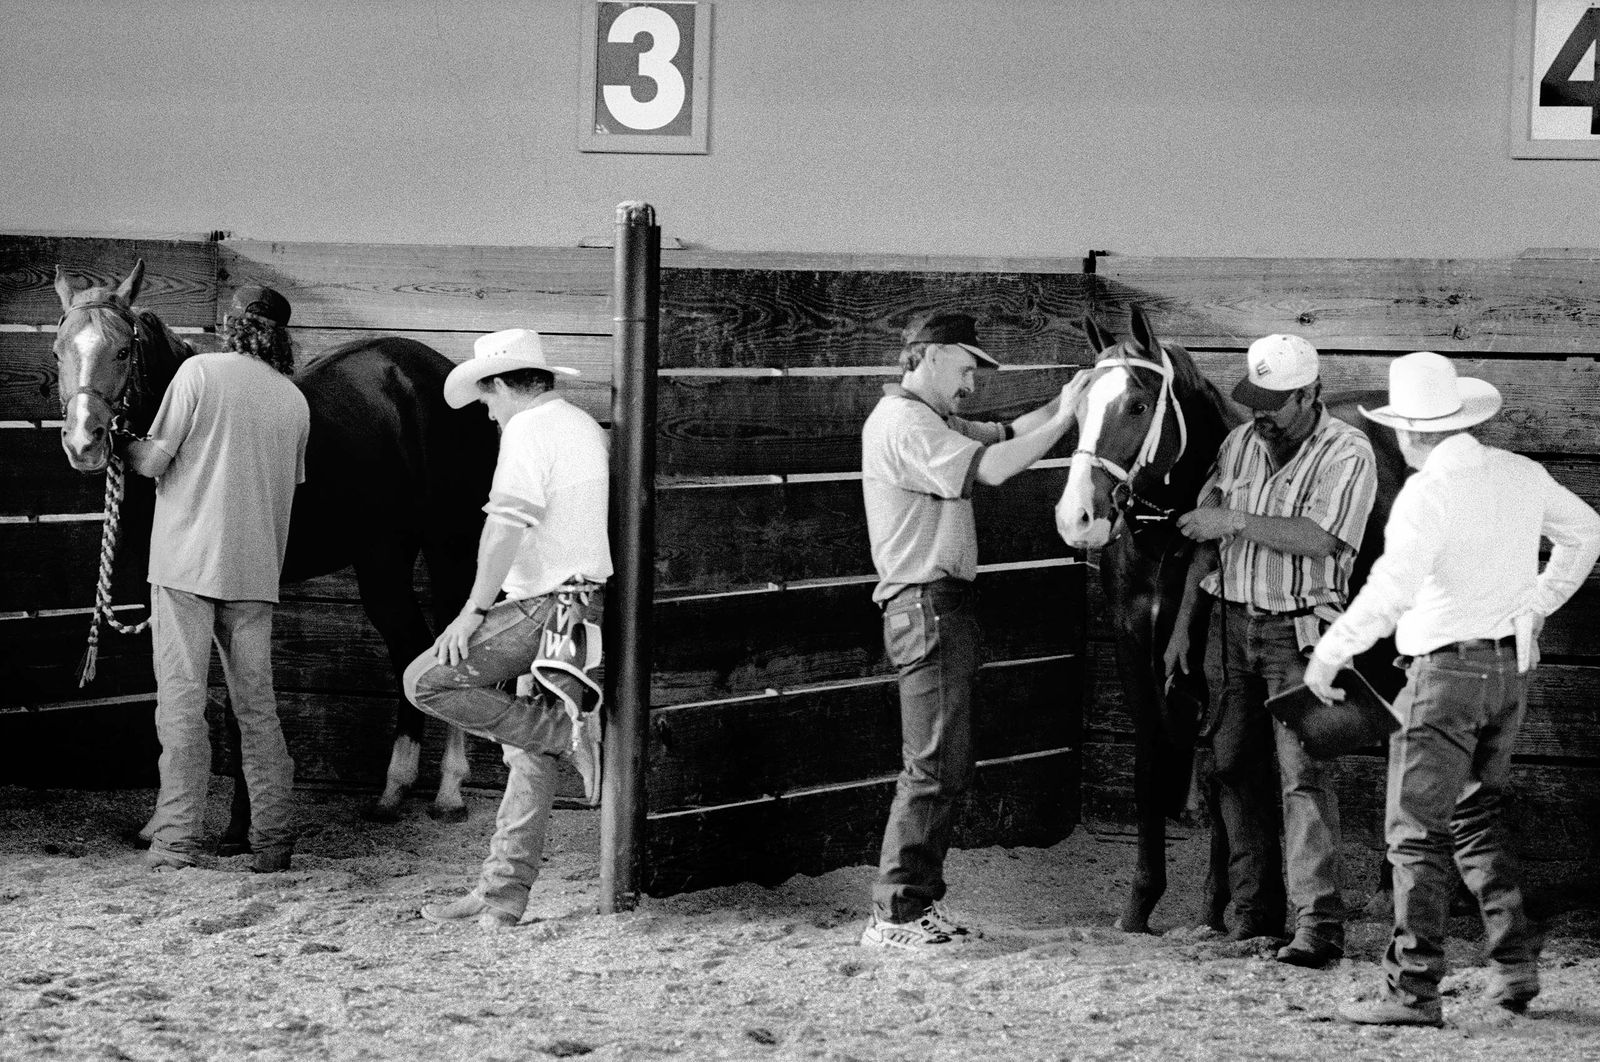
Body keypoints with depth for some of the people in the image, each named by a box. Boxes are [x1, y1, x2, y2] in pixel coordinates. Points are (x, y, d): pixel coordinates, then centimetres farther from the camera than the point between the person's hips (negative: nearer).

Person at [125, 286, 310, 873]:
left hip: (186, 560, -4)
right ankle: (274, 840, 10)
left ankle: (176, 841, -5)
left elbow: (154, 461, -7)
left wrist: (126, 444, 13)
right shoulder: (295, 400, 8)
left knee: (181, 701, -2)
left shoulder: (200, 371, -5)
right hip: (256, 567, 4)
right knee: (257, 705, 10)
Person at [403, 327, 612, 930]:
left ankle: (568, 727, -11)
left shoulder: (527, 428, -10)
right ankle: (503, 895, 11)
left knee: (426, 681, -11)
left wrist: (474, 609, -21)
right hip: (587, 603, 10)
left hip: (543, 604, -10)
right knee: (528, 756, 10)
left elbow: (508, 523, -21)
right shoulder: (586, 428, 19)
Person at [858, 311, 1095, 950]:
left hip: (942, 609, 11)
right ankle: (895, 916, -6)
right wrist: (1064, 419, -18)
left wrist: (1064, 403, 3)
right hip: (928, 605, -11)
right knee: (936, 767, -9)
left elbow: (1004, 434, 17)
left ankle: (917, 903, 17)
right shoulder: (904, 423, -14)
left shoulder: (930, 420, 19)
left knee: (944, 768, 13)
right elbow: (991, 467, -25)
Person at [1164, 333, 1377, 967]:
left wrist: (1234, 520, -22)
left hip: (1299, 631, -6)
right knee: (1235, 771, 7)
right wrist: (1182, 623, 10)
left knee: (1304, 775, -11)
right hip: (1231, 624, 6)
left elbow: (1320, 539, -23)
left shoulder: (1347, 453, -9)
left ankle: (1319, 923, -14)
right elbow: (1205, 540, 13)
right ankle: (1254, 910, 16)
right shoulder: (1239, 443, 9)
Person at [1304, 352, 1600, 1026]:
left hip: (1446, 671, -7)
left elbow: (1389, 592, -27)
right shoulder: (1523, 475, 6)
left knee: (1418, 833, -1)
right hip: (1511, 667, 7)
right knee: (1477, 819, 21)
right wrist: (1535, 606, 22)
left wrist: (1328, 655, -19)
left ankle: (1413, 991, -1)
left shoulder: (1426, 492, -17)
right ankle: (1515, 965, 18)